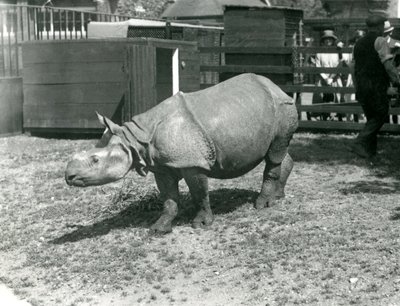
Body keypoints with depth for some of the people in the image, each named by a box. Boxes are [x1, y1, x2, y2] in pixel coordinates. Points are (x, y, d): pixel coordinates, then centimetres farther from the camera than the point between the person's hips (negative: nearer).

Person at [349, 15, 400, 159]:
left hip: (360, 87, 8)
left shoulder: (359, 43, 16)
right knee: (380, 115, 2)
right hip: (376, 86, -8)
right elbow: (388, 65, -17)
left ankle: (370, 150, 14)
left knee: (371, 118, 16)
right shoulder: (380, 41, -8)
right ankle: (360, 143, -10)